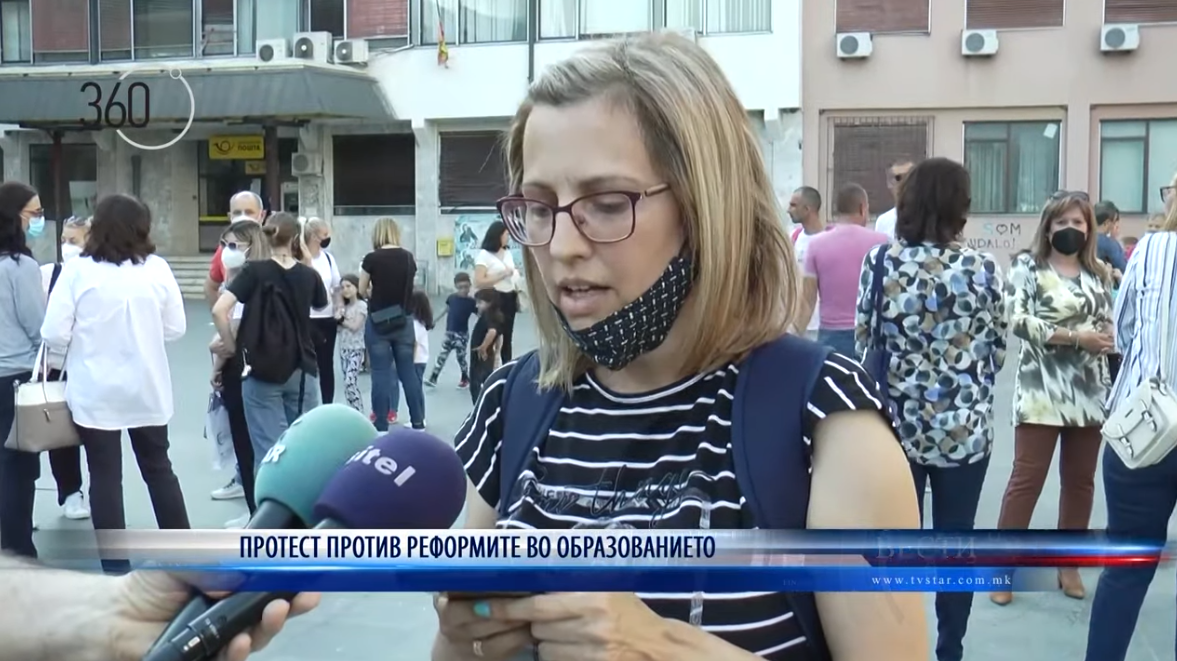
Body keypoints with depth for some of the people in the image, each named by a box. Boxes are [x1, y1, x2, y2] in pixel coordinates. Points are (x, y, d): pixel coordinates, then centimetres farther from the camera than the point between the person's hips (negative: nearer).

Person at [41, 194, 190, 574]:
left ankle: (116, 567, 9)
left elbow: (54, 334, -10)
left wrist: (84, 345, 10)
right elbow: (176, 329, 2)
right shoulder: (157, 268, -4)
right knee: (159, 469, 15)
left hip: (95, 392, -2)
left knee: (106, 477, 6)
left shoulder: (77, 270, -9)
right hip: (147, 388, 2)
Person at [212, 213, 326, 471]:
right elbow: (321, 306, 24)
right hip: (302, 371, 3)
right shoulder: (308, 275, 3)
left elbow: (219, 310, -17)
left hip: (261, 371, -2)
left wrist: (231, 345, -3)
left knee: (269, 449, 0)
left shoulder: (254, 271, -6)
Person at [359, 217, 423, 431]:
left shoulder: (372, 258, -10)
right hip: (403, 321, 4)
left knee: (381, 373, 2)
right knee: (408, 371, 11)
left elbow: (362, 290, 2)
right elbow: (409, 288, 10)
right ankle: (418, 422, 17)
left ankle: (381, 426, 5)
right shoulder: (408, 257, 1)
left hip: (379, 321, -4)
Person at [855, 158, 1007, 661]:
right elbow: (997, 350, 2)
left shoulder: (880, 261, -6)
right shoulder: (983, 268, -7)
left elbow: (864, 342, 0)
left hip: (898, 422, 1)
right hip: (964, 426, -1)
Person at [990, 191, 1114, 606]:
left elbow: (1111, 326, 14)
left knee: (1080, 480, 11)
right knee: (1026, 479, -4)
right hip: (1042, 391, -4)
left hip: (1090, 393, 5)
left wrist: (1107, 337, -8)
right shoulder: (1027, 267, -1)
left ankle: (1068, 564, 24)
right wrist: (1074, 336, -18)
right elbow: (1017, 321, -13)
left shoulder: (1098, 274, 12)